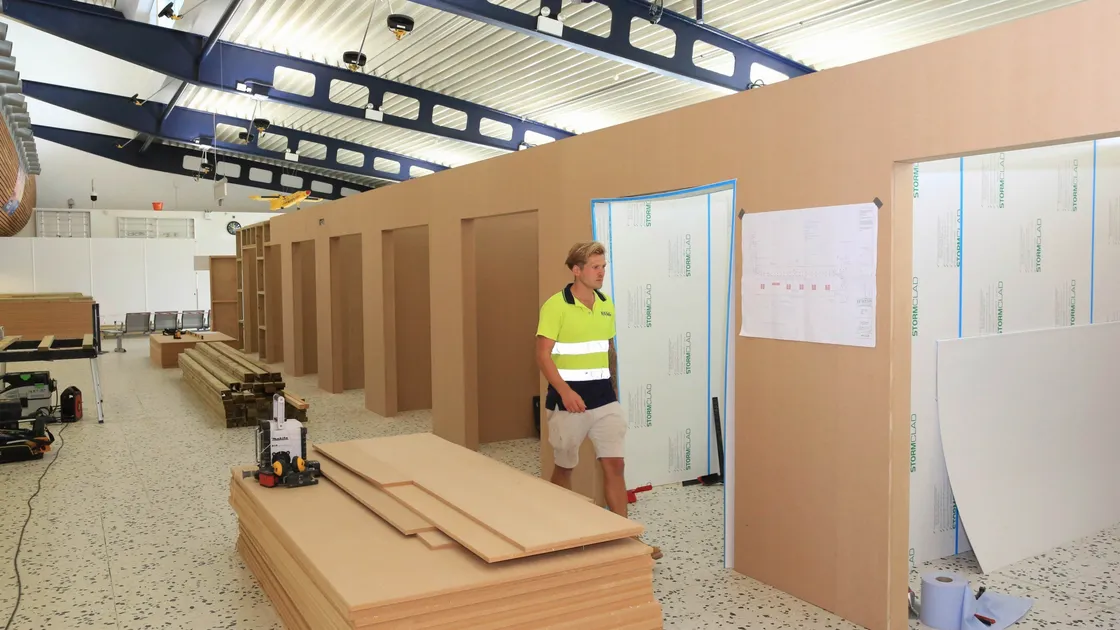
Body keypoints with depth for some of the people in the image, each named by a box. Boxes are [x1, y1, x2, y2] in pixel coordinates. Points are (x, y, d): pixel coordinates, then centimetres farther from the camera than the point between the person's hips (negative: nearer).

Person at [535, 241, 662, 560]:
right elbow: (543, 355, -16)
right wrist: (564, 391, -27)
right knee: (564, 466, 11)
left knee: (615, 464, 0)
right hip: (569, 399, -5)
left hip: (604, 398, 5)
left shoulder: (607, 305, 8)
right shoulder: (555, 306, -11)